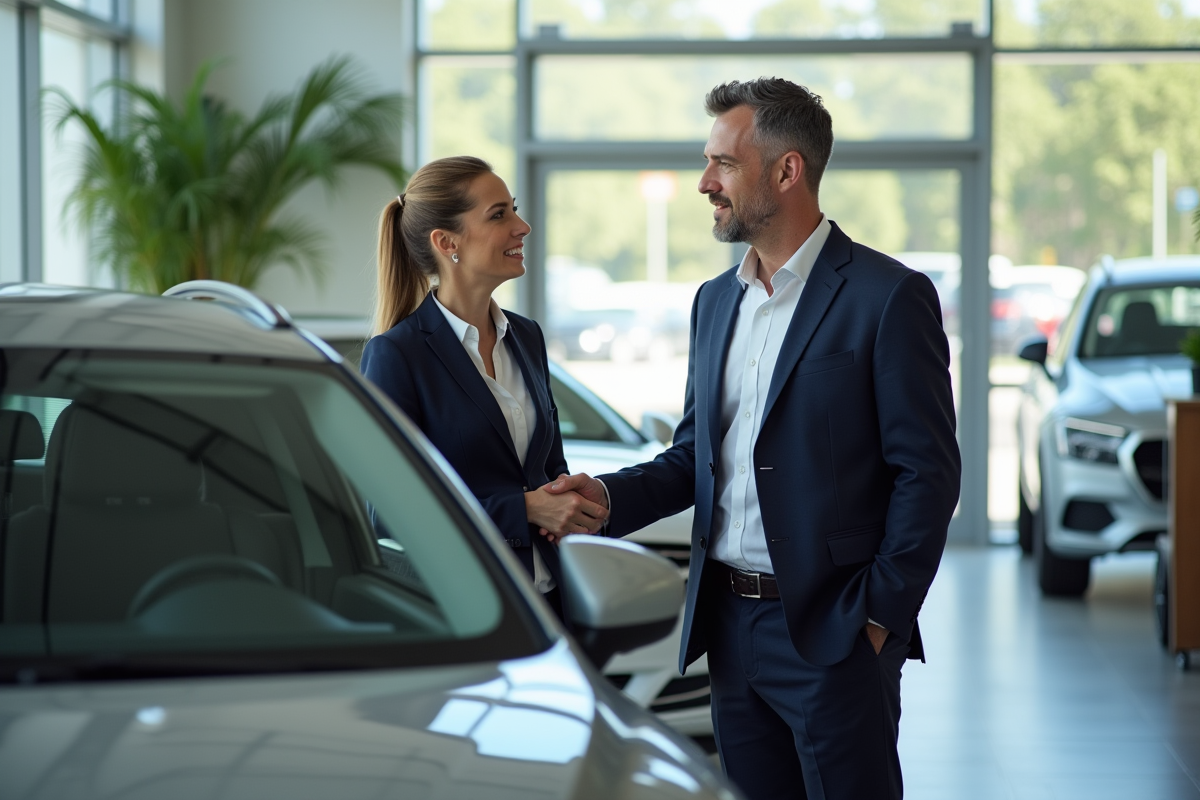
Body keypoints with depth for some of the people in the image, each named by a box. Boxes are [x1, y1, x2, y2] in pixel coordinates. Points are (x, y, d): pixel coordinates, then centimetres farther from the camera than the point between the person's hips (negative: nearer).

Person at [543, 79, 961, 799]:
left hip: (831, 632, -7)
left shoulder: (889, 296, -9)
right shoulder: (716, 301, 14)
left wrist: (879, 619, -12)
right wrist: (608, 495, 0)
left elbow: (928, 472, -10)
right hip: (730, 626, 7)